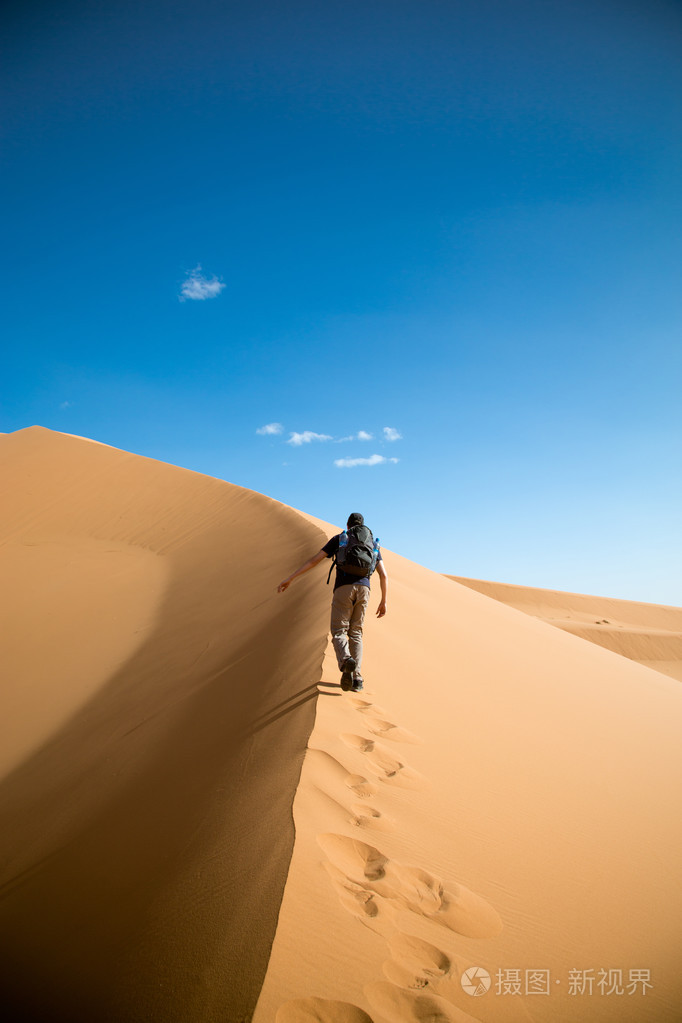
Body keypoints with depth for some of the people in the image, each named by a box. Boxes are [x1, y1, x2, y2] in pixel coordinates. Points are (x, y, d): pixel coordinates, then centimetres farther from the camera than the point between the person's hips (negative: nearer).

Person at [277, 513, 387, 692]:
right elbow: (383, 574, 15)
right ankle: (356, 678, 1)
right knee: (355, 633, 13)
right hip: (363, 589, 3)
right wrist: (383, 601, 23)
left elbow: (314, 559, 7)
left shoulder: (339, 538, 16)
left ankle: (346, 661, -30)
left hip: (343, 588, -2)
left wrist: (290, 578, 5)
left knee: (339, 632, 3)